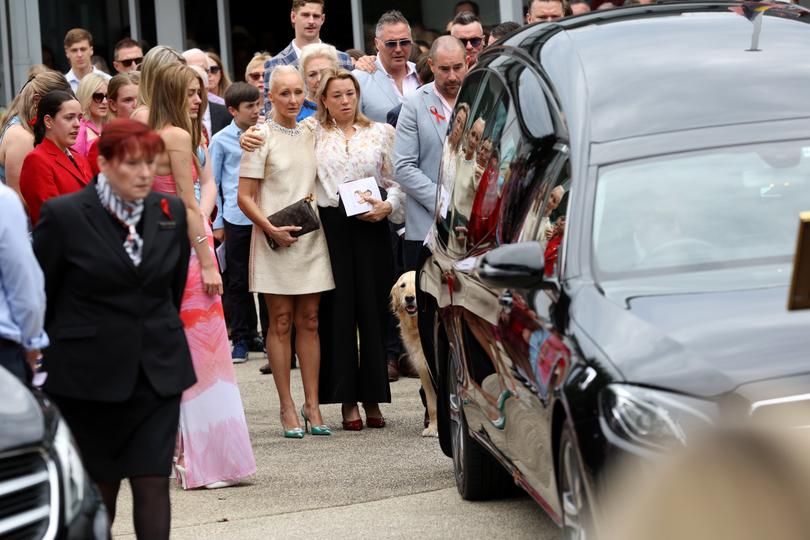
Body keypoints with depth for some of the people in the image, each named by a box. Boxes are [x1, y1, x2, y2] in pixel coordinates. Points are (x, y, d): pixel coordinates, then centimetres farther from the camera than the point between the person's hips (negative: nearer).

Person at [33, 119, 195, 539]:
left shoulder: (171, 213, 3)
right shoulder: (64, 216, -9)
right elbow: (39, 296, -1)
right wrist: (42, 360, 4)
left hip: (158, 373, 2)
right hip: (88, 373, -2)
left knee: (153, 482, -4)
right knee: (99, 485, 9)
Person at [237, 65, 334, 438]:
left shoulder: (311, 134, 11)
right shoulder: (261, 137, -3)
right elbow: (245, 198, -6)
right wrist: (272, 228, -17)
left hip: (311, 239, 4)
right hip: (275, 241, -4)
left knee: (309, 321, 4)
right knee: (281, 323, 0)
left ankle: (312, 404, 7)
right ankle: (287, 408, 3)